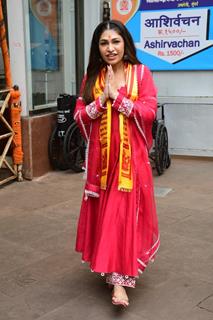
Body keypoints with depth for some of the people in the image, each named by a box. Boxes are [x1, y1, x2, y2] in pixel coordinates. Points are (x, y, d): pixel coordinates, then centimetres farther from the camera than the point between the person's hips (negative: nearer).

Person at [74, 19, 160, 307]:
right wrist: (102, 99, -12)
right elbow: (79, 116, 2)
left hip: (131, 156, -3)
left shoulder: (140, 72, 0)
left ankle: (120, 278, 2)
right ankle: (111, 267, 27)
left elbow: (149, 112, -10)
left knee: (126, 214, -3)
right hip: (101, 156, 3)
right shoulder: (91, 76, 8)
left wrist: (117, 96, -14)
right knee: (104, 213, 9)